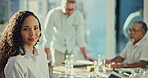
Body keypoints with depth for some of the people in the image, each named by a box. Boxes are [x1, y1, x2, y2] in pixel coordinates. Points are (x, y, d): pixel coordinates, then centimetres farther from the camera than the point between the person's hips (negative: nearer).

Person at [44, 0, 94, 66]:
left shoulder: (78, 15, -18)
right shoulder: (53, 14, -27)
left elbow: (80, 37, -11)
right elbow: (48, 36, -24)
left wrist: (86, 57, -12)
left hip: (70, 48, 3)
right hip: (57, 46, -2)